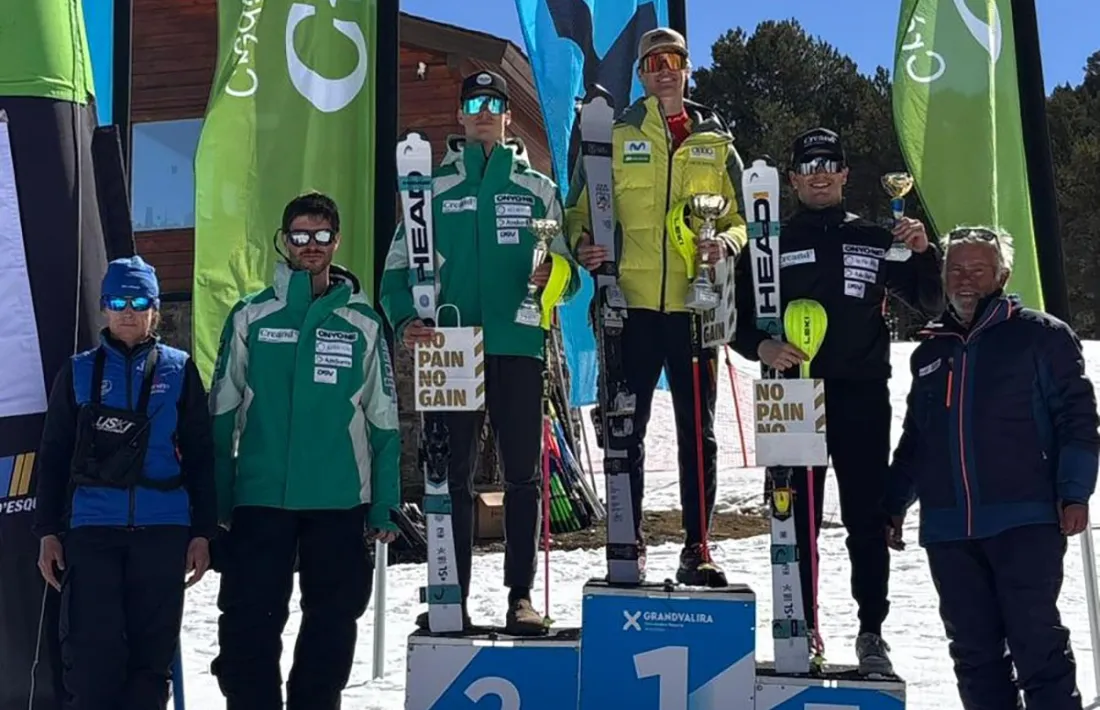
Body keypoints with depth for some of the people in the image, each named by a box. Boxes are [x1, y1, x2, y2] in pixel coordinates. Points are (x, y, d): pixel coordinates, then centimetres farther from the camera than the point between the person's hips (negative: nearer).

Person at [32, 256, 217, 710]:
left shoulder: (179, 371, 7)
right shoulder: (79, 371, 8)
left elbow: (199, 457, 8)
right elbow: (53, 456, 10)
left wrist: (202, 532, 2)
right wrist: (48, 531, 4)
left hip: (162, 529, 0)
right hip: (91, 530, 0)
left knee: (152, 651, 6)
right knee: (91, 652, -6)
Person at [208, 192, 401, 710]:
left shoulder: (362, 324, 4)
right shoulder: (250, 318, 4)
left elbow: (383, 422, 4)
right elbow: (222, 415, 4)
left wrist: (384, 507, 0)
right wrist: (218, 501, -1)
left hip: (340, 500, 1)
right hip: (259, 498, 0)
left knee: (332, 623, 9)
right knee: (248, 622, 1)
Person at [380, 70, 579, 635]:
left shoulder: (537, 189, 13)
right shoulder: (434, 188, 12)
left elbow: (567, 270, 12)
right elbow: (400, 267, 8)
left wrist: (553, 275, -12)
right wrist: (407, 319, -10)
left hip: (518, 345, 0)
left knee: (523, 474, 0)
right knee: (452, 475, 2)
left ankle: (521, 595, 7)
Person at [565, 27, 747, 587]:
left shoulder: (716, 143, 13)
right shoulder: (614, 138, 8)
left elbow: (743, 219, 16)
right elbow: (578, 210, 10)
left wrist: (727, 242, -6)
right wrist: (583, 244, -11)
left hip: (695, 305, 1)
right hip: (631, 304, -1)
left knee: (697, 430, 5)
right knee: (628, 429, 4)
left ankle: (697, 548, 14)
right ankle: (628, 545, 14)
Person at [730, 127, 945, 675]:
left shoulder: (874, 240, 12)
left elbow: (931, 306, 12)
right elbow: (738, 320, 9)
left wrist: (923, 253, -4)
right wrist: (762, 347, -12)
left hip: (862, 398, 0)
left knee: (866, 520, 2)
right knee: (798, 519, 2)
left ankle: (871, 632, 10)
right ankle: (802, 630, 12)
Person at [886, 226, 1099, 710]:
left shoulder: (1041, 335, 3)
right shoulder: (930, 352, 18)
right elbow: (914, 438, 25)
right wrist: (895, 503, 21)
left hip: (1025, 522, -5)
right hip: (947, 529, 5)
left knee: (1037, 640, -6)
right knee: (972, 649, 8)